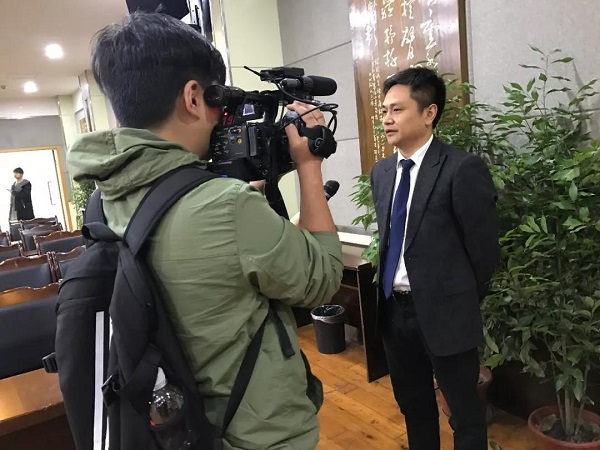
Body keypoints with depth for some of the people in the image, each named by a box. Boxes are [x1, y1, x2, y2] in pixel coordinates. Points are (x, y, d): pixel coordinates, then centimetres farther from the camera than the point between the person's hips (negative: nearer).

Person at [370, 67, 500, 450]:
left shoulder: (463, 168, -15)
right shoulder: (381, 171, 6)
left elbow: (484, 248, -10)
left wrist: (462, 301, 1)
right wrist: (389, 292, 10)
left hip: (443, 310, -6)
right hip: (393, 308, 6)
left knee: (464, 411, 15)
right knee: (413, 405, 23)